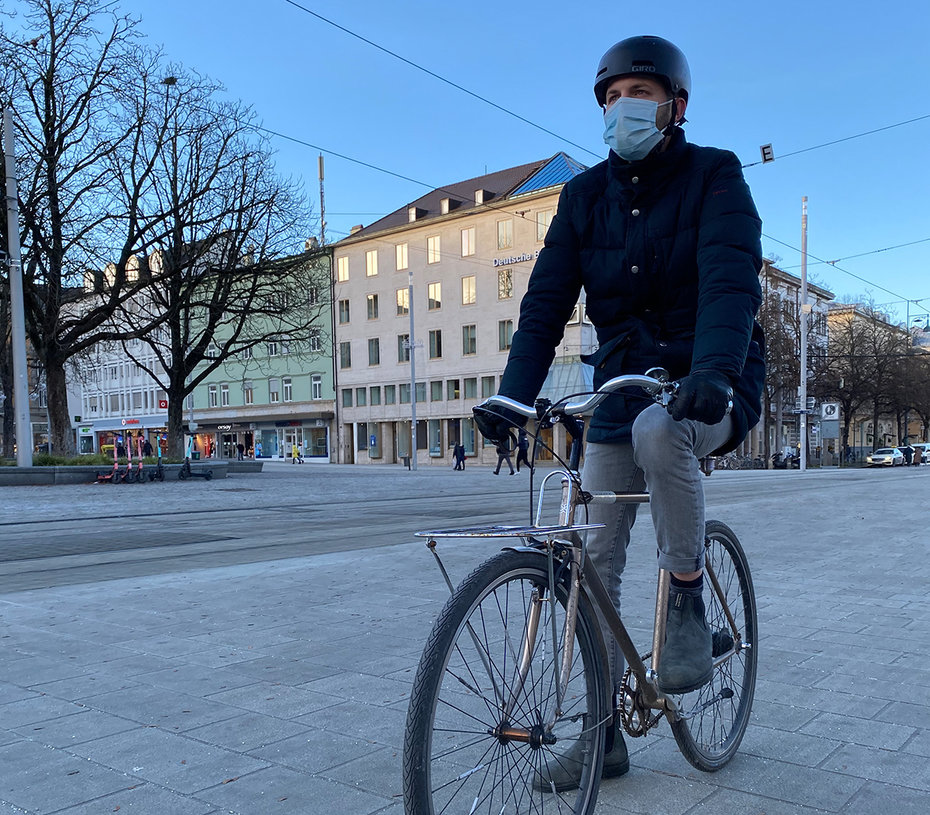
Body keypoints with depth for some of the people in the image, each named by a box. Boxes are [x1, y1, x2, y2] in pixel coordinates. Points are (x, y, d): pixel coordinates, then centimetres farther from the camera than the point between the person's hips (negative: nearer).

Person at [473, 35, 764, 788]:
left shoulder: (714, 176, -7)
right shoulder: (586, 194, 3)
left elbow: (732, 278, -24)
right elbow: (547, 299, -6)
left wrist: (714, 370, -44)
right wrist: (513, 396, -22)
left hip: (710, 387, -4)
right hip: (620, 388, 5)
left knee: (658, 430, -39)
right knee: (595, 562, 0)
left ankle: (690, 603, -15)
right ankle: (604, 733, 15)